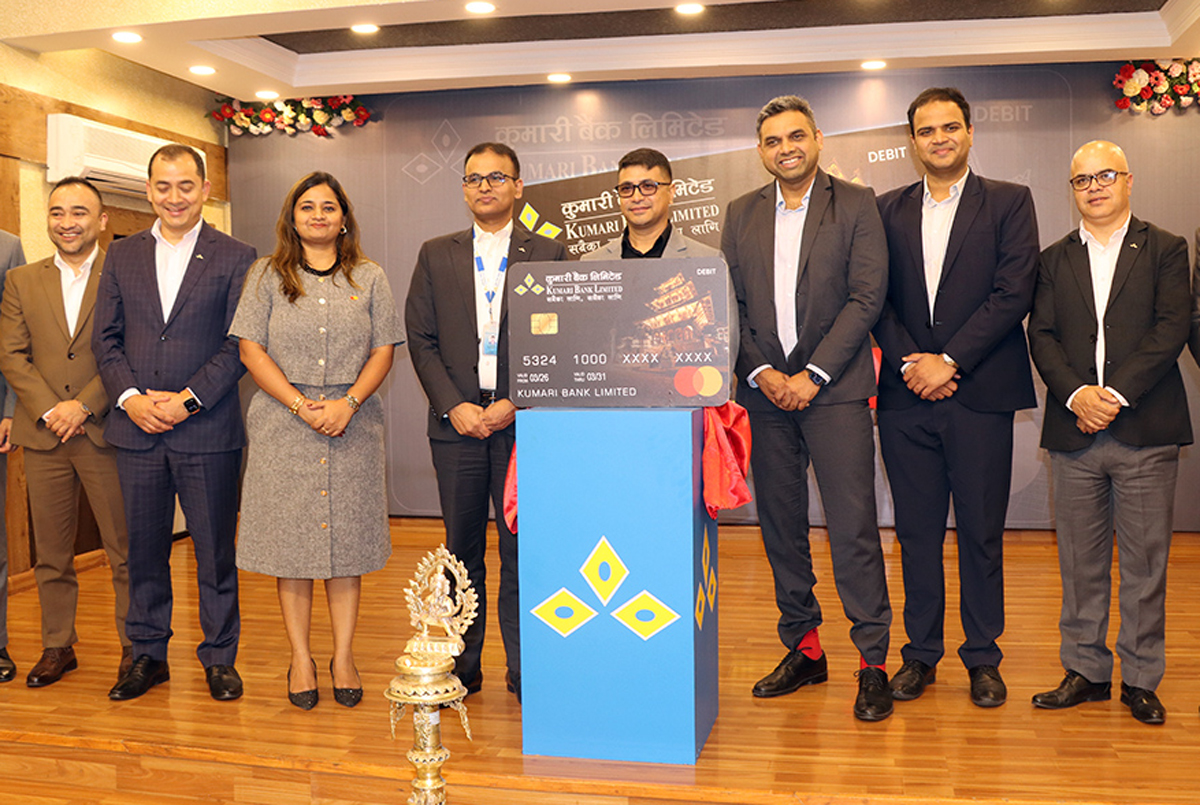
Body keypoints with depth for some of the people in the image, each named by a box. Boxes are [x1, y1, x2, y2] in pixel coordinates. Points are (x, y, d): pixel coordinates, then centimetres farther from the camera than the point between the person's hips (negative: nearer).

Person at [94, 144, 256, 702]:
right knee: (143, 549, 11)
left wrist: (188, 399, -13)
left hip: (207, 431, -3)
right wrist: (131, 398, -7)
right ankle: (148, 654, 25)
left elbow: (239, 343, -5)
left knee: (215, 550, 5)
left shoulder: (235, 258, 1)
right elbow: (105, 338, 8)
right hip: (137, 428, 3)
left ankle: (219, 657, 18)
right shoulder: (122, 255, 11)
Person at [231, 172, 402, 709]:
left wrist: (348, 404, -11)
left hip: (353, 423, 1)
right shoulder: (267, 276, 8)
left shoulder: (369, 278, 10)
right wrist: (300, 404, -11)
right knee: (291, 539, 1)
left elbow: (384, 350, 4)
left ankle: (343, 657, 12)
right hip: (284, 423, 0)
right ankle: (301, 659, 11)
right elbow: (251, 349, 1)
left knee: (347, 538, 3)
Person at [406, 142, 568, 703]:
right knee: (462, 550, 8)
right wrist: (454, 406, -6)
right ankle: (462, 667, 19)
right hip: (457, 421, 2)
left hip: (523, 421, -2)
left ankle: (525, 670, 12)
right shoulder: (436, 256, 12)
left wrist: (515, 403, -10)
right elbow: (420, 339, 6)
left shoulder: (549, 255, 6)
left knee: (524, 547, 1)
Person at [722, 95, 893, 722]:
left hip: (833, 390, -4)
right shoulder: (741, 214, 13)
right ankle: (803, 650, 21)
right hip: (764, 390, 4)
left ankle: (872, 662, 4)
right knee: (780, 527, 8)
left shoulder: (856, 205, 2)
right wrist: (760, 372, -5)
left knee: (853, 527, -6)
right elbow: (729, 305, 9)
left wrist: (811, 375, -11)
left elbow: (866, 297, -5)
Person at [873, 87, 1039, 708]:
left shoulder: (1009, 203, 4)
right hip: (906, 399, 2)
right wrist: (908, 361, -9)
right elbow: (877, 297, 6)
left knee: (981, 533, 6)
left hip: (980, 395, -2)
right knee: (916, 531, 8)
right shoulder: (889, 210, 12)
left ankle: (982, 657, 20)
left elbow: (1013, 294, -6)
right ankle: (920, 652, 21)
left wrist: (949, 361, -13)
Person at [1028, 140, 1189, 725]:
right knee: (1080, 560, 8)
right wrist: (1076, 393, -12)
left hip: (1145, 433, -2)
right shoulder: (1054, 260, 14)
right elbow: (1041, 335, 4)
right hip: (1074, 433, 2)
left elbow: (1171, 330, -5)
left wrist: (1116, 393, -15)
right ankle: (1085, 671, 19)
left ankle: (1140, 680, 16)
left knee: (1144, 561, 3)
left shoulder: (1165, 250, 6)